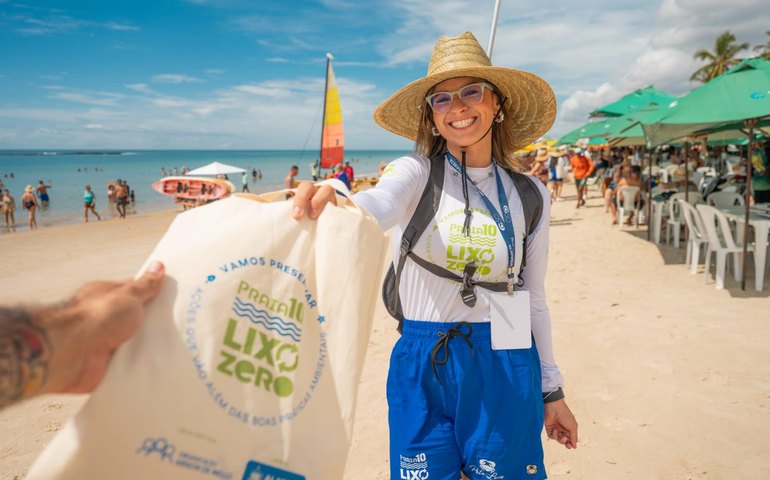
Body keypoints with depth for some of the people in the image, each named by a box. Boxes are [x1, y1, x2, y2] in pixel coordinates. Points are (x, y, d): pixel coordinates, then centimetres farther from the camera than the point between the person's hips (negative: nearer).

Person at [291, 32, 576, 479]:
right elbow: (376, 207, -31)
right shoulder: (416, 173, -7)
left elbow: (534, 297, 8)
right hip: (422, 367, -1)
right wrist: (330, 201, -54)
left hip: (505, 371, 2)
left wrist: (552, 390, 12)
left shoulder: (530, 195, 1)